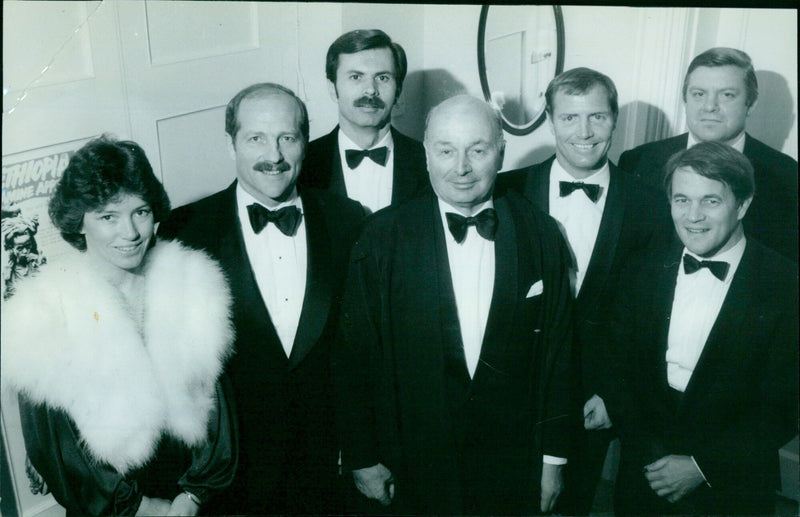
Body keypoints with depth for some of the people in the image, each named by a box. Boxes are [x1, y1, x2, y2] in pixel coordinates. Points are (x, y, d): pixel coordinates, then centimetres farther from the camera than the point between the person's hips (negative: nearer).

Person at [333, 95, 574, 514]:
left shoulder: (541, 236, -4)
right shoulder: (384, 236, -10)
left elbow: (557, 351, 0)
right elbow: (354, 356, -6)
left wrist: (553, 457, 3)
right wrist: (361, 459, -3)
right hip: (413, 466, -1)